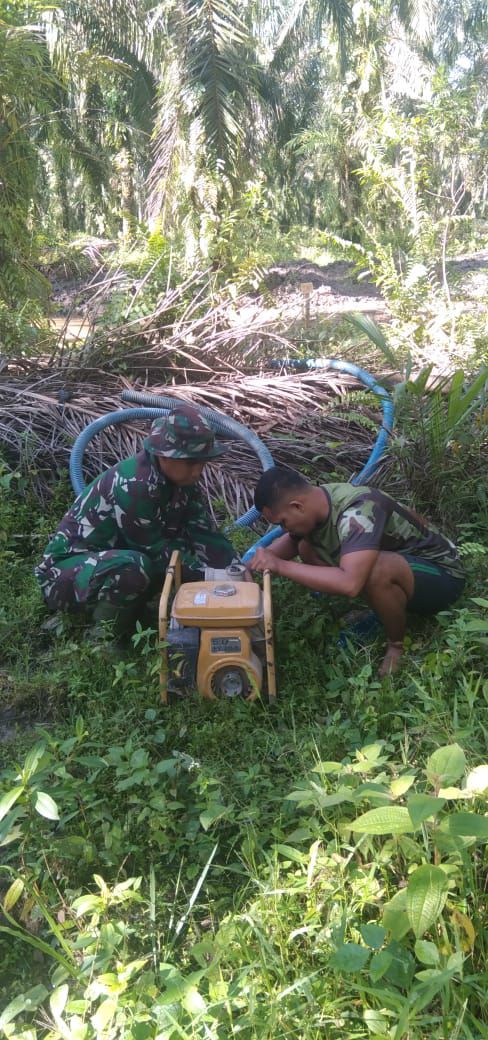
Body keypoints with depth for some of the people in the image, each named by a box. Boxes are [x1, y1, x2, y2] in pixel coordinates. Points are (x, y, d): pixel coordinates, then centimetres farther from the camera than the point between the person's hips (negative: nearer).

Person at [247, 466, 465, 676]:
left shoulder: (357, 512, -34)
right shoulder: (316, 501, -8)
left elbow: (349, 584, -47)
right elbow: (291, 541, 13)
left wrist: (280, 566, -39)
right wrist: (259, 561, -3)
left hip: (441, 574, -8)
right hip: (399, 560, 8)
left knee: (374, 570, -40)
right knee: (307, 547, -3)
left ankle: (398, 646, -11)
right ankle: (378, 611, 6)